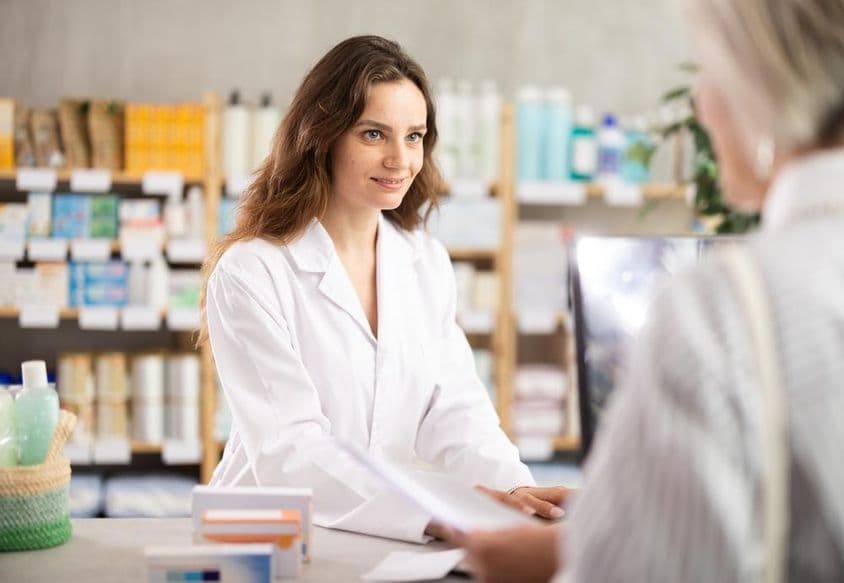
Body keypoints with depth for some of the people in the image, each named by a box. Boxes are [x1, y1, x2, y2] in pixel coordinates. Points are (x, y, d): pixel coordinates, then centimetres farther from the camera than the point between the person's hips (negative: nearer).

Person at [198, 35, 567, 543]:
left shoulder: (428, 263, 9)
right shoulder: (249, 274, -9)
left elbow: (453, 409, 1)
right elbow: (288, 454, -17)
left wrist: (512, 489, -20)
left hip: (401, 541, 4)